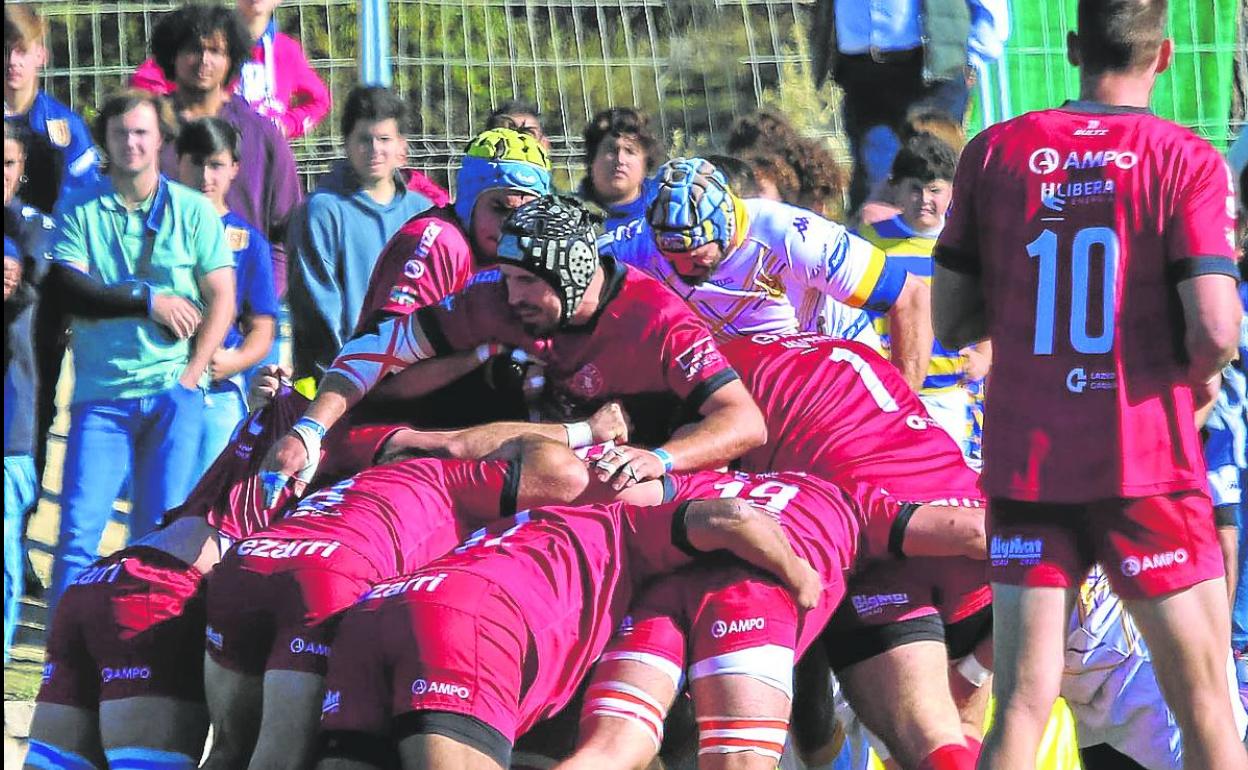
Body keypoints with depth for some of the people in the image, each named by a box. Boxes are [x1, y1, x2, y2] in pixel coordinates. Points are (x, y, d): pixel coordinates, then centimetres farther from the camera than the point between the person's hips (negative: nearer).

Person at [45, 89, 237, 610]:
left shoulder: (193, 210, 6)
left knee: (163, 527, -2)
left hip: (172, 393, 0)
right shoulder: (80, 210, 5)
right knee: (80, 526, -8)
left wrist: (190, 375, -5)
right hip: (100, 392, 0)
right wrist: (147, 299, -11)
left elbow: (222, 299, 4)